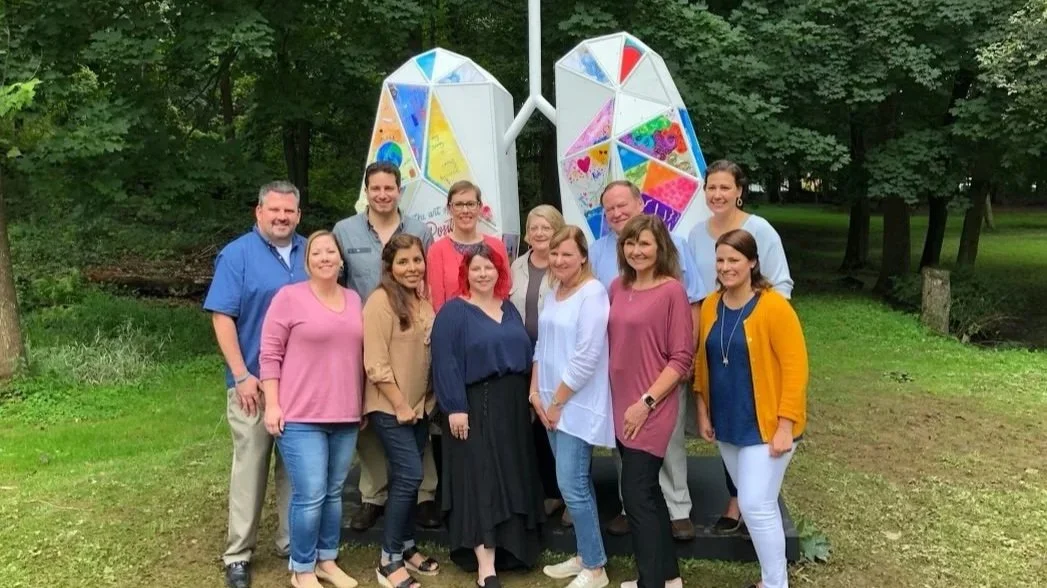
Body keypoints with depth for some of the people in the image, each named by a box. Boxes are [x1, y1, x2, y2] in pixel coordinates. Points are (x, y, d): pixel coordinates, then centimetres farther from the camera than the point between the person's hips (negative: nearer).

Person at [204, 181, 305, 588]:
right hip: (255, 382, -4)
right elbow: (222, 318, -9)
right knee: (250, 466, 2)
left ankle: (293, 542, 27)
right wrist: (242, 376, -15)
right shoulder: (237, 254, -4)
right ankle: (238, 554, 14)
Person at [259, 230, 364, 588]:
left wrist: (362, 405, 17)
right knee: (310, 495, -6)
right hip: (301, 416, -5)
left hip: (345, 416, 5)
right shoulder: (289, 296, -4)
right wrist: (272, 404, -11)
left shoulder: (354, 300, 12)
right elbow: (270, 354, -6)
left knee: (334, 493, 13)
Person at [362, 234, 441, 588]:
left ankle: (407, 548, 27)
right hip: (390, 407, -7)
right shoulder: (381, 301, -15)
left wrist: (422, 402, 10)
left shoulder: (424, 301, 7)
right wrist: (400, 405, -16)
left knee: (406, 477, 14)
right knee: (409, 476, -10)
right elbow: (376, 364, -18)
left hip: (421, 406, 7)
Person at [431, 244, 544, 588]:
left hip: (513, 406, 7)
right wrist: (455, 408, -20)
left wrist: (529, 397, 11)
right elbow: (445, 362, -14)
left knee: (512, 478, 12)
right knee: (481, 480, -7)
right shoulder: (453, 311, -7)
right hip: (475, 407, -7)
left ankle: (507, 548, 27)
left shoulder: (509, 309, 13)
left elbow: (525, 352, 16)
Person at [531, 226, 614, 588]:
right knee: (576, 483, 14)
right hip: (552, 403, 8)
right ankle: (584, 556, 26)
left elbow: (586, 358, -19)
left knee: (571, 485, -6)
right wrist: (536, 392, 5)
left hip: (577, 405, -8)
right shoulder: (554, 294, 12)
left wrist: (557, 402, -14)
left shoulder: (593, 293, -15)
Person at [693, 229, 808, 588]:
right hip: (727, 423, 6)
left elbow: (795, 367, -17)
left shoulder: (774, 307, -17)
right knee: (753, 502, 17)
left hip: (766, 425, -6)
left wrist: (785, 425, -18)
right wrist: (703, 410, 8)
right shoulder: (710, 306, 2)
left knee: (757, 505, -6)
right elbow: (702, 362, 10)